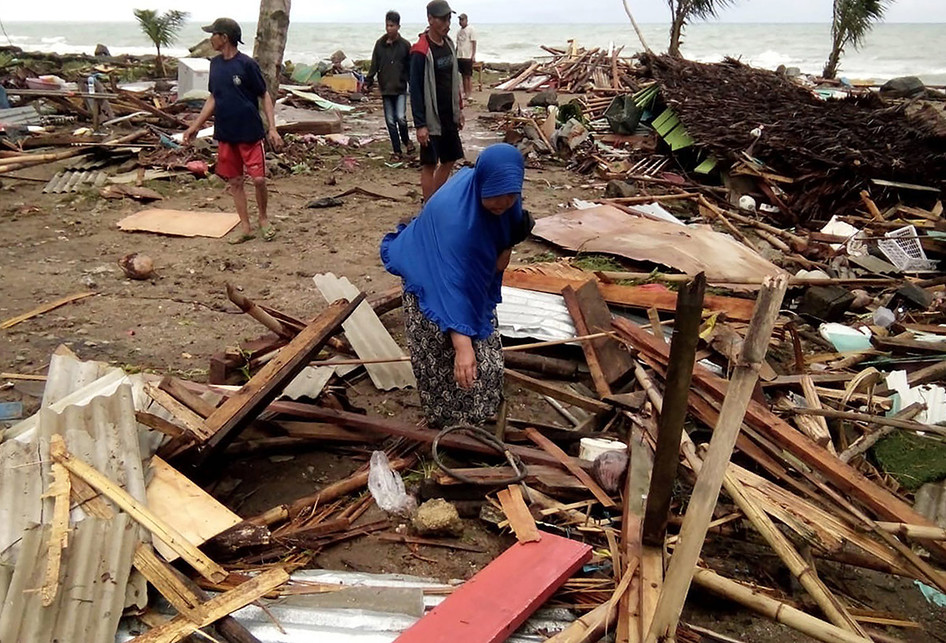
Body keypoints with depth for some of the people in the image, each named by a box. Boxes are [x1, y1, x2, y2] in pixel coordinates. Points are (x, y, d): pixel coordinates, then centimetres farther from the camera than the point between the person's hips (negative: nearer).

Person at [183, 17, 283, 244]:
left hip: (250, 133, -6)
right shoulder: (215, 64, 7)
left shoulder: (247, 64, -11)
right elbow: (213, 98, 15)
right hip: (225, 134, 6)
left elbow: (264, 96, -6)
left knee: (259, 179, -8)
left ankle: (263, 218, 18)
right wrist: (195, 126, 14)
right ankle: (245, 227, 17)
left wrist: (272, 128, -15)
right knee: (235, 182, 8)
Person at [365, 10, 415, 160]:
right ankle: (397, 151, 16)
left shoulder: (405, 45, -2)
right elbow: (374, 65, 7)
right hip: (385, 88, 3)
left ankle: (406, 140, 16)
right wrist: (368, 81, -4)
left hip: (400, 88, -3)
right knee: (390, 121, 5)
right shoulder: (380, 44, 3)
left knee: (401, 117, -14)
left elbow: (410, 68, 1)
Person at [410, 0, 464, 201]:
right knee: (429, 165, 0)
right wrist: (420, 125, -19)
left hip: (449, 117, 8)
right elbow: (415, 90, -16)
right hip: (431, 119, -8)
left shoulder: (449, 44, 8)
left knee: (449, 160, 14)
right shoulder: (421, 51, -16)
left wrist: (459, 110, 16)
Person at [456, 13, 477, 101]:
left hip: (468, 57, -6)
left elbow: (474, 43, -6)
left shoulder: (471, 30, -2)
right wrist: (455, 55, 12)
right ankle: (465, 93, 12)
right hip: (459, 57, 6)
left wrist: (473, 55, -14)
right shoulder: (459, 31, 16)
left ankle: (470, 94, -6)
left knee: (469, 76, -6)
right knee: (463, 76, 7)